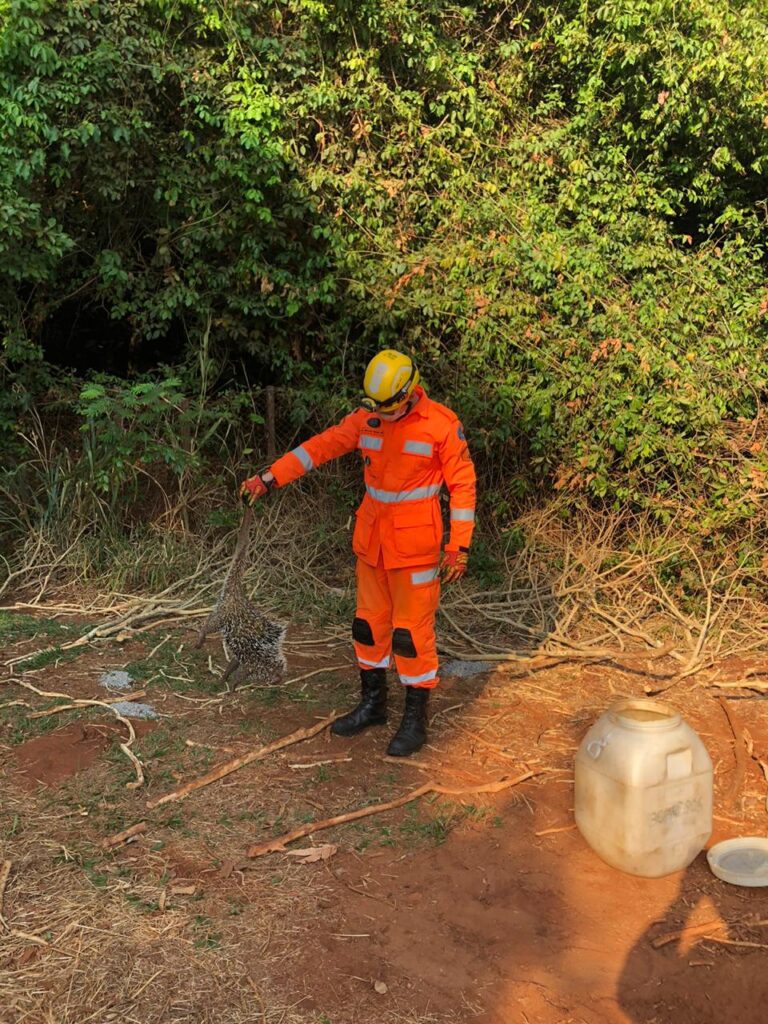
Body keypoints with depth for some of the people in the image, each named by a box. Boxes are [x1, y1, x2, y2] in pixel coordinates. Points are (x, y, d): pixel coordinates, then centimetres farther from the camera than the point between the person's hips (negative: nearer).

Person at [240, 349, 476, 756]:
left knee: (412, 631, -2)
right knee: (369, 623, 13)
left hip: (415, 547, -5)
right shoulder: (365, 419, 2)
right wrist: (269, 478, -5)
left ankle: (416, 719, 13)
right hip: (371, 541, 6)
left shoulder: (443, 425, -12)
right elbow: (320, 446, 2)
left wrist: (459, 547, -12)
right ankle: (372, 704, 30)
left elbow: (462, 485, -9)